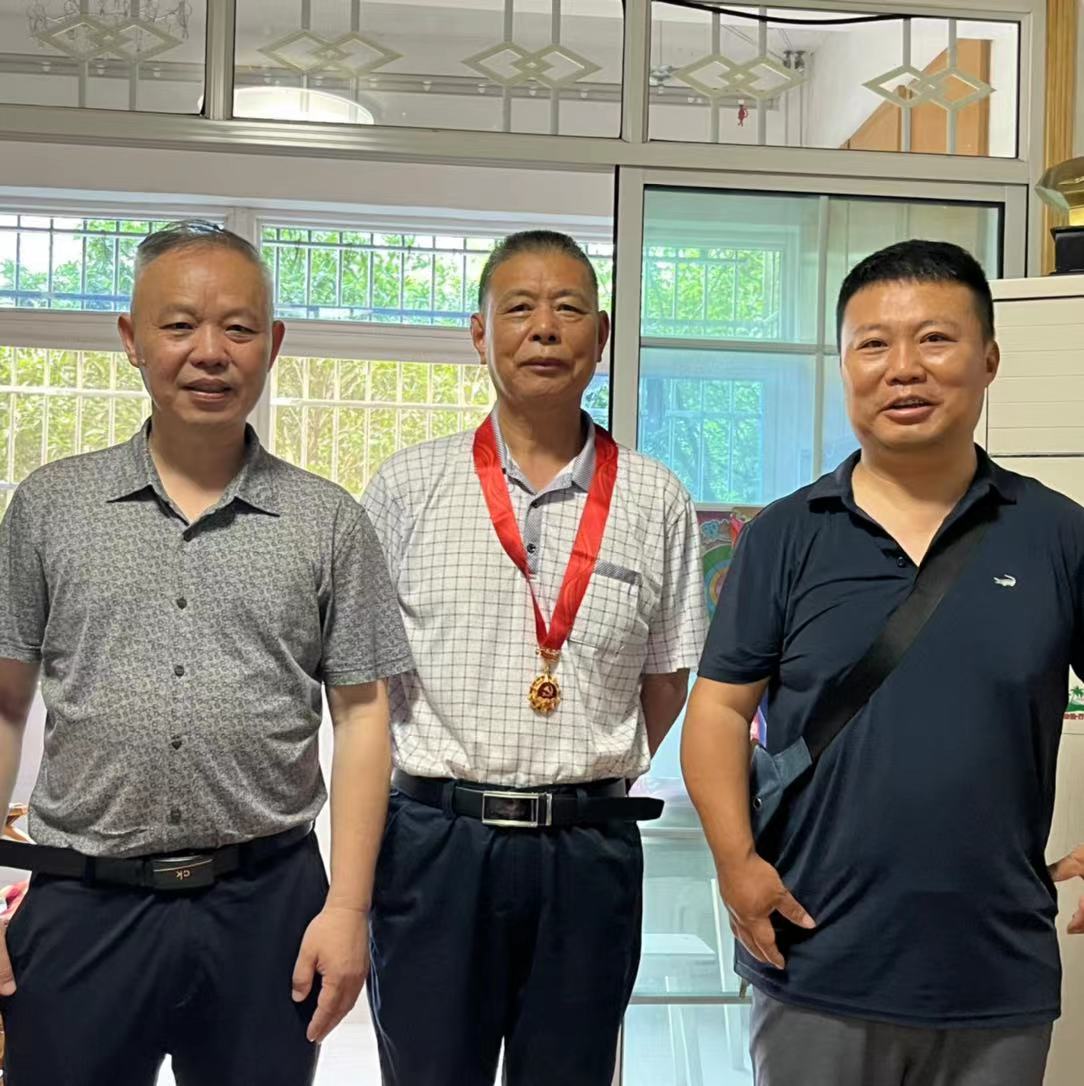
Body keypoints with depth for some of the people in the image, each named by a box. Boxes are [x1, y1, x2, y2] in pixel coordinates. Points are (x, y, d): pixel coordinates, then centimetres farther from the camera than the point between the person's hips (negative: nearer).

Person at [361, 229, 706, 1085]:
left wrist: (589, 776, 7)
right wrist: (458, 787, 5)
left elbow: (667, 680, 10)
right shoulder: (408, 486, 0)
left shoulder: (656, 501, 2)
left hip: (591, 848, 1)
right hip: (434, 841, -1)